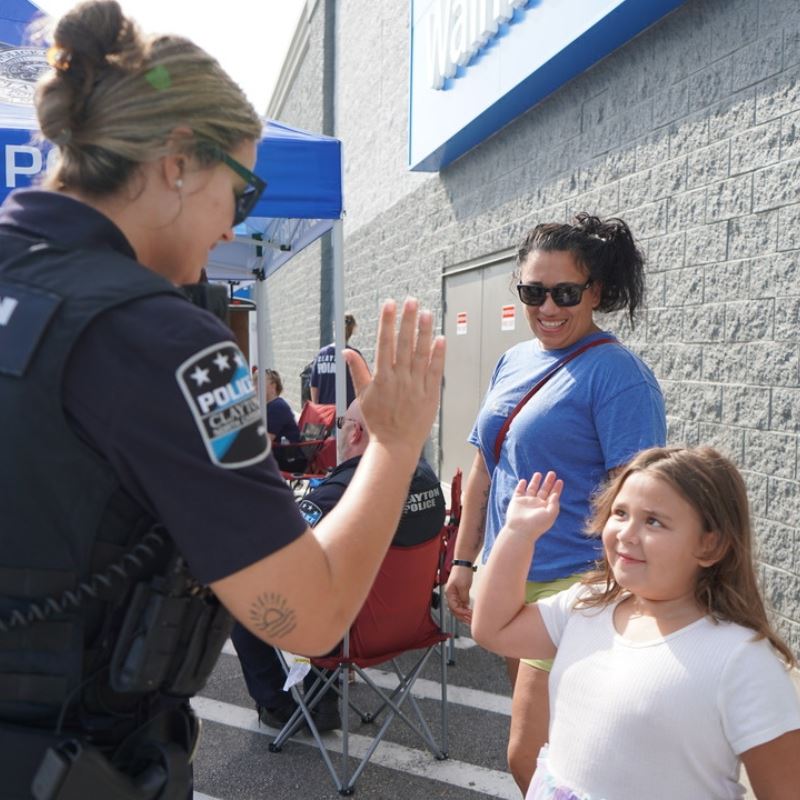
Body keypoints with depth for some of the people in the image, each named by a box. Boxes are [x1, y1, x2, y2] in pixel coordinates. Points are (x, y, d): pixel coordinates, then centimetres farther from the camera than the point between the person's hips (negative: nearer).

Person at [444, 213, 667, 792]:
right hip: (508, 579, 7)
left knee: (531, 757, -5)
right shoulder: (513, 362, 9)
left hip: (571, 585, -7)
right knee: (540, 747, 19)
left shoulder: (616, 373, -13)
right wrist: (465, 560, 15)